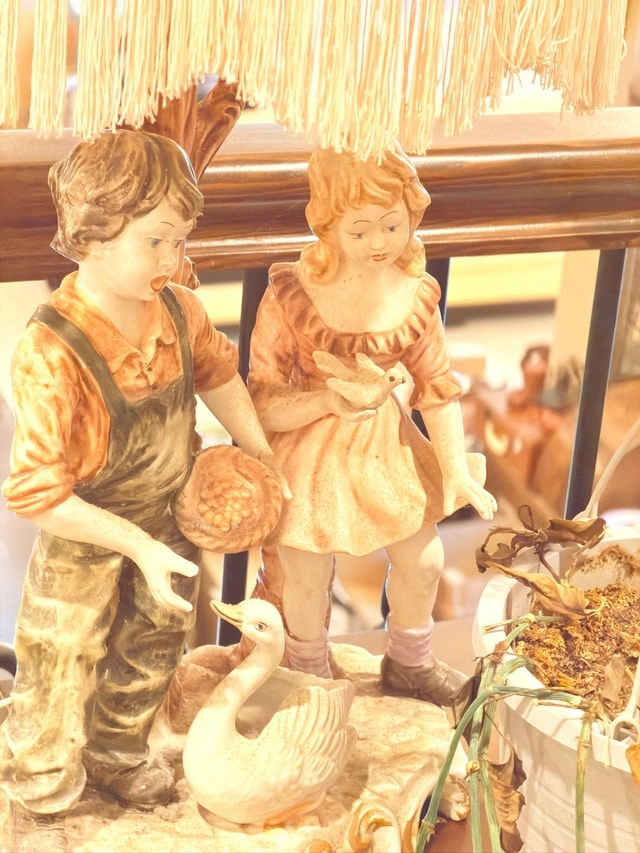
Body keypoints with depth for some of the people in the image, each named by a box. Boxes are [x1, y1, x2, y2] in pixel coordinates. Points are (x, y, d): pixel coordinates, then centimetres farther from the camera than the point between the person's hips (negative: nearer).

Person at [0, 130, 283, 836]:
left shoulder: (179, 310, -16)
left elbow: (217, 374, 9)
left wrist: (262, 458, 11)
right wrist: (140, 548, -28)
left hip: (165, 520, 6)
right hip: (81, 541, -6)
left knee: (150, 655, 26)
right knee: (63, 676, 10)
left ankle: (116, 757, 55)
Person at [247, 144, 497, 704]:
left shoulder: (416, 296, -12)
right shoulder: (291, 297, -25)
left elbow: (438, 386, -2)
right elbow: (263, 405, -20)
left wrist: (457, 471, -6)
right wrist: (331, 400, -35)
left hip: (386, 446, 4)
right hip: (307, 456, -4)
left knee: (424, 560, 17)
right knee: (307, 584, 12)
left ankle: (410, 666, 49)